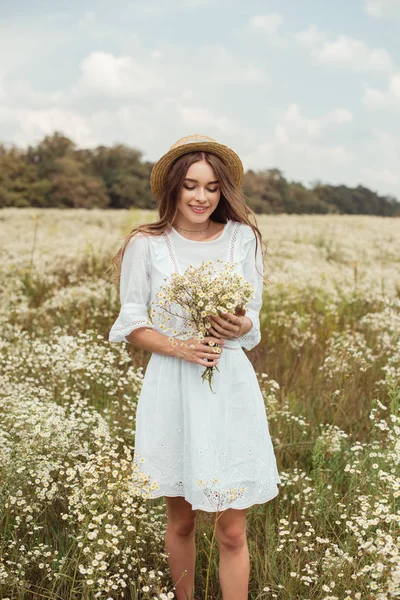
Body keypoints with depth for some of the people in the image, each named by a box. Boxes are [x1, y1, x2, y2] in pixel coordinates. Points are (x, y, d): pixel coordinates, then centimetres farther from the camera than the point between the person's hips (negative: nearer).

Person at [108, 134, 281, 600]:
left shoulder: (243, 238, 2)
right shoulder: (145, 244, -2)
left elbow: (254, 317, 8)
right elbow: (131, 324, 2)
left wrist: (240, 326, -16)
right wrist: (179, 347, -16)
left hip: (230, 388, 1)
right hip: (173, 390, 0)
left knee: (232, 531, 2)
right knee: (180, 521, 14)